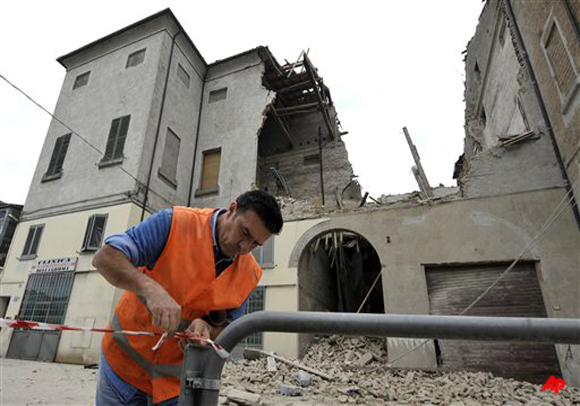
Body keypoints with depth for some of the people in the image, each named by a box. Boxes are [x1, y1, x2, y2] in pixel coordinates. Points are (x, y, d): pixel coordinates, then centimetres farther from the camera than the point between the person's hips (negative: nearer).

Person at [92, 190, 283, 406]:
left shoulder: (249, 274, -9)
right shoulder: (175, 222, -20)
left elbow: (227, 329, 0)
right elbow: (104, 258, -24)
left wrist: (204, 328, -23)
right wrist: (152, 289, -41)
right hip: (125, 359, -2)